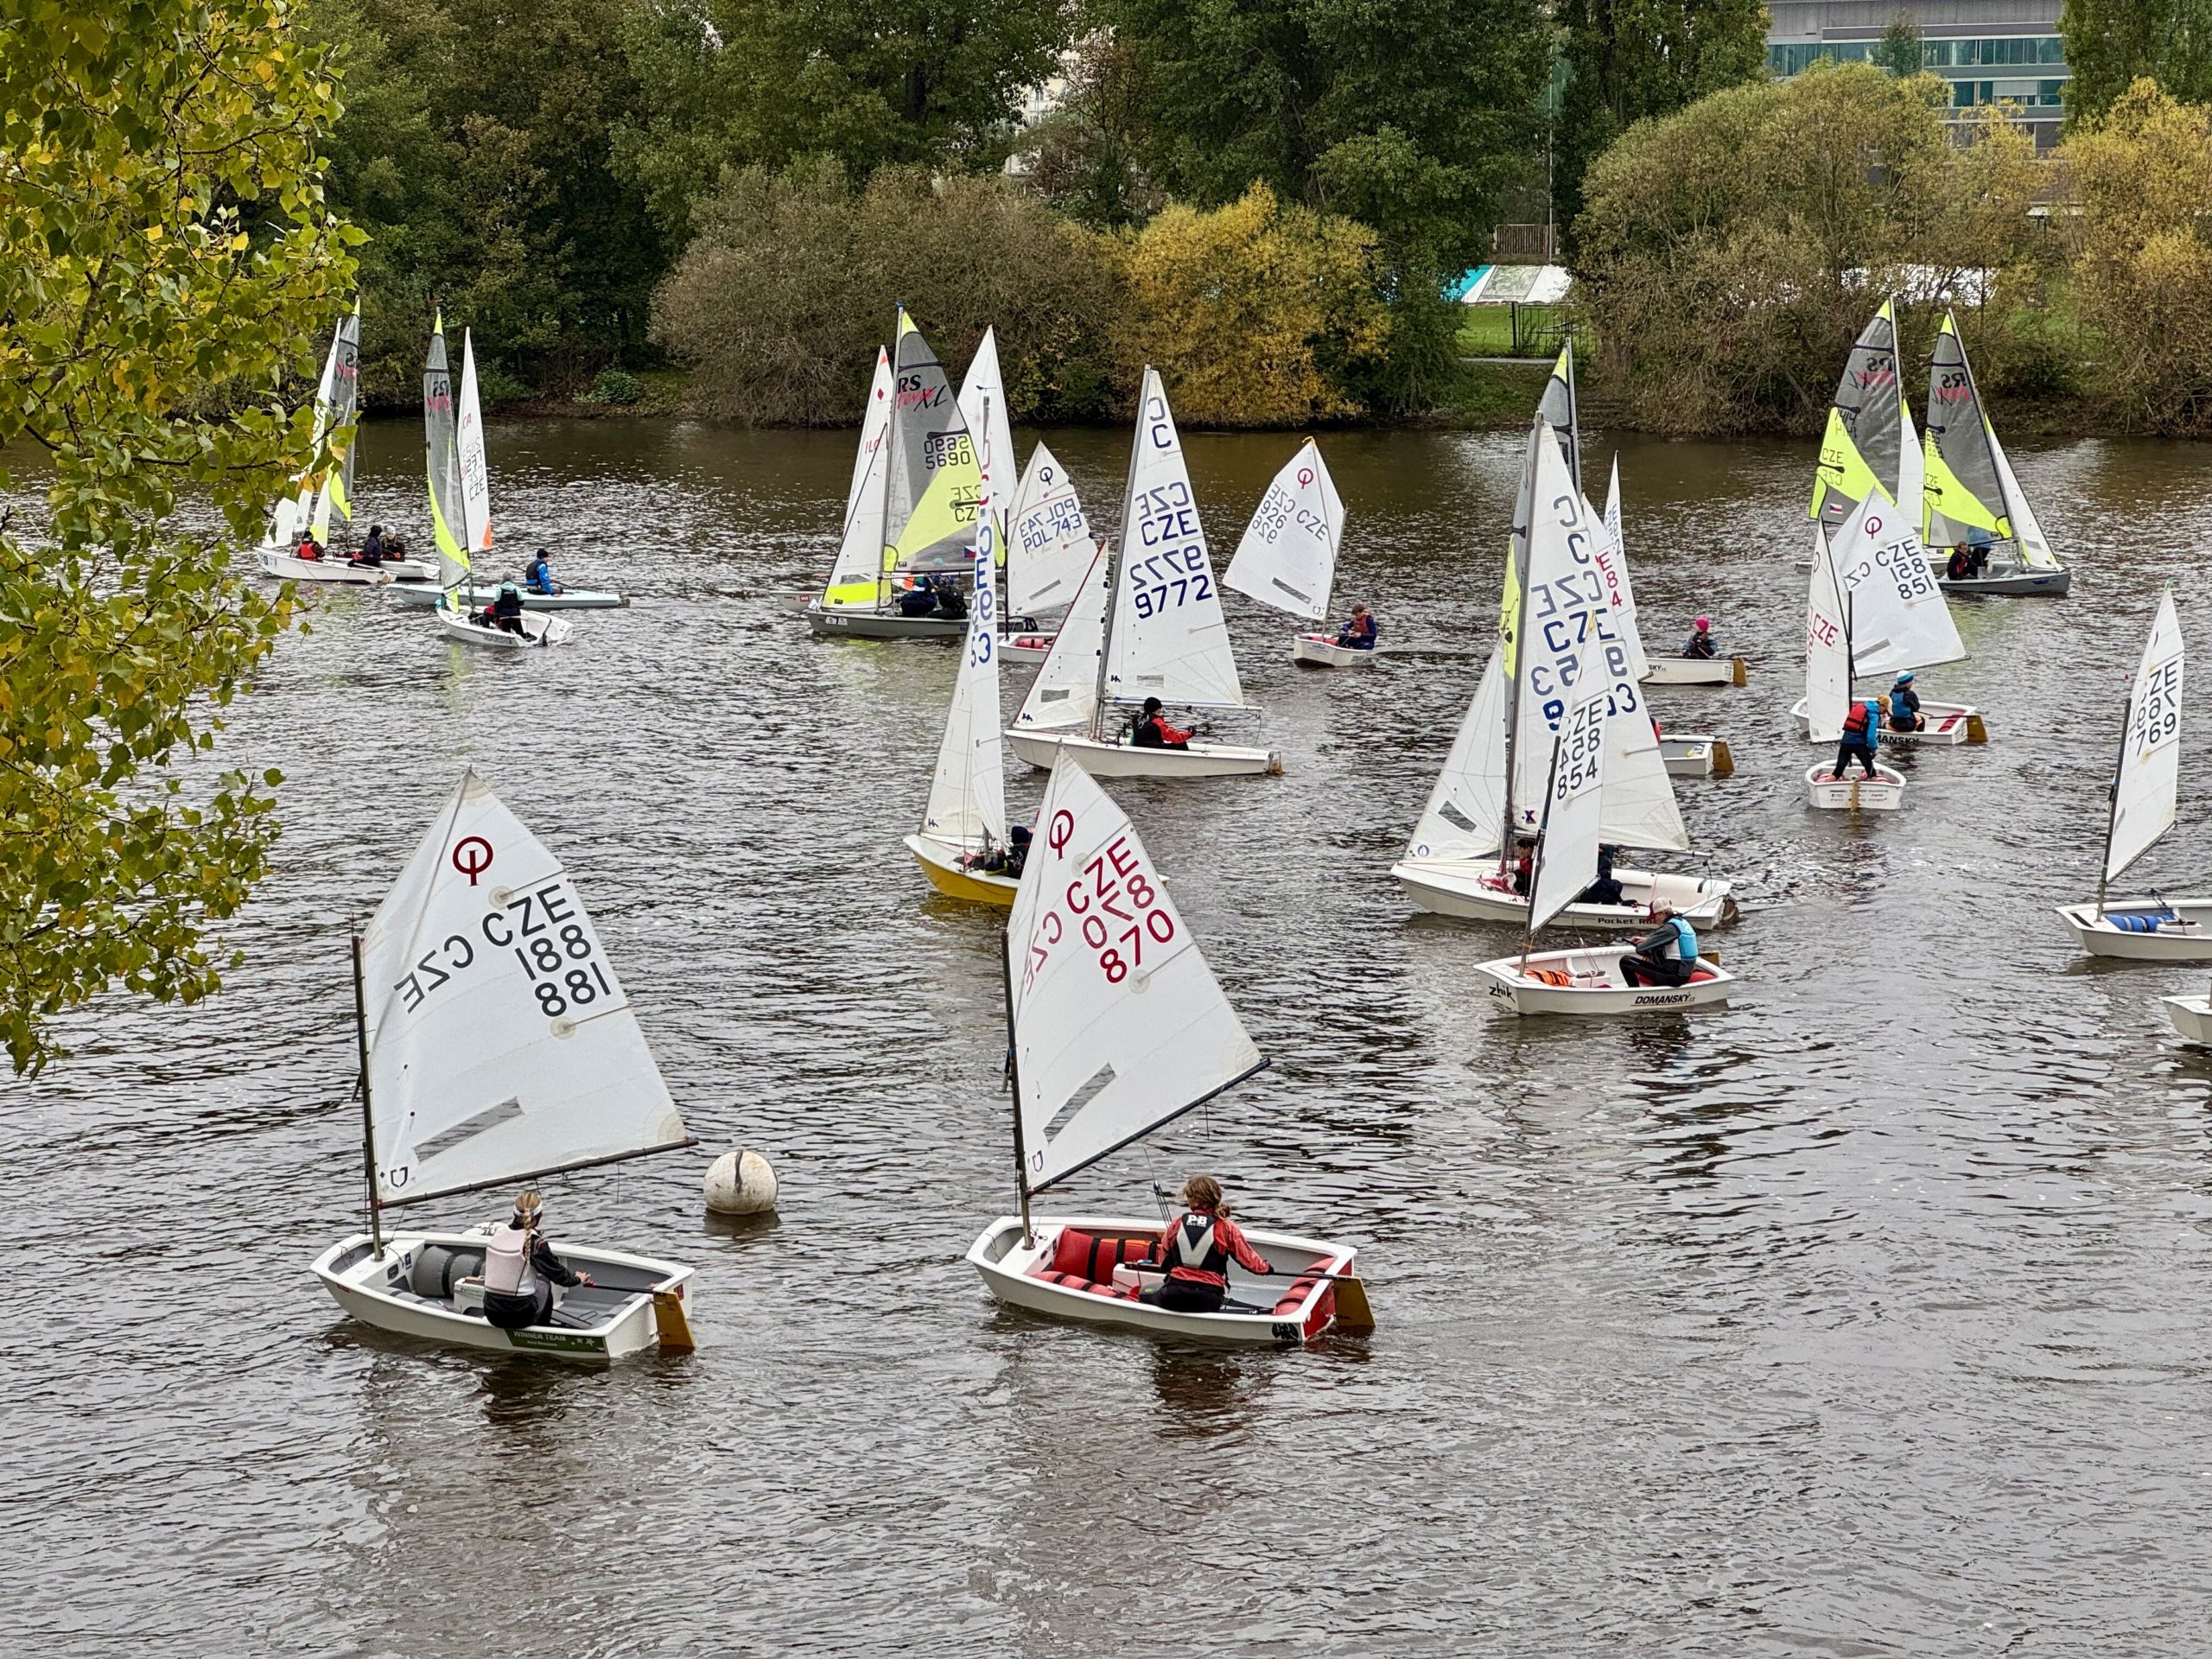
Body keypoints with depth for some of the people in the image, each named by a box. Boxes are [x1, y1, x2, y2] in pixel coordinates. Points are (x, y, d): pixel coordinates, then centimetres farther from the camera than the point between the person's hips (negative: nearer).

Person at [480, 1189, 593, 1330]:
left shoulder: (499, 1234, 0)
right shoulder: (536, 1243, -14)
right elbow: (560, 1276, -4)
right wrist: (578, 1279, 19)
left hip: (492, 1314, 4)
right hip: (521, 1316, -4)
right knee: (543, 1282, 27)